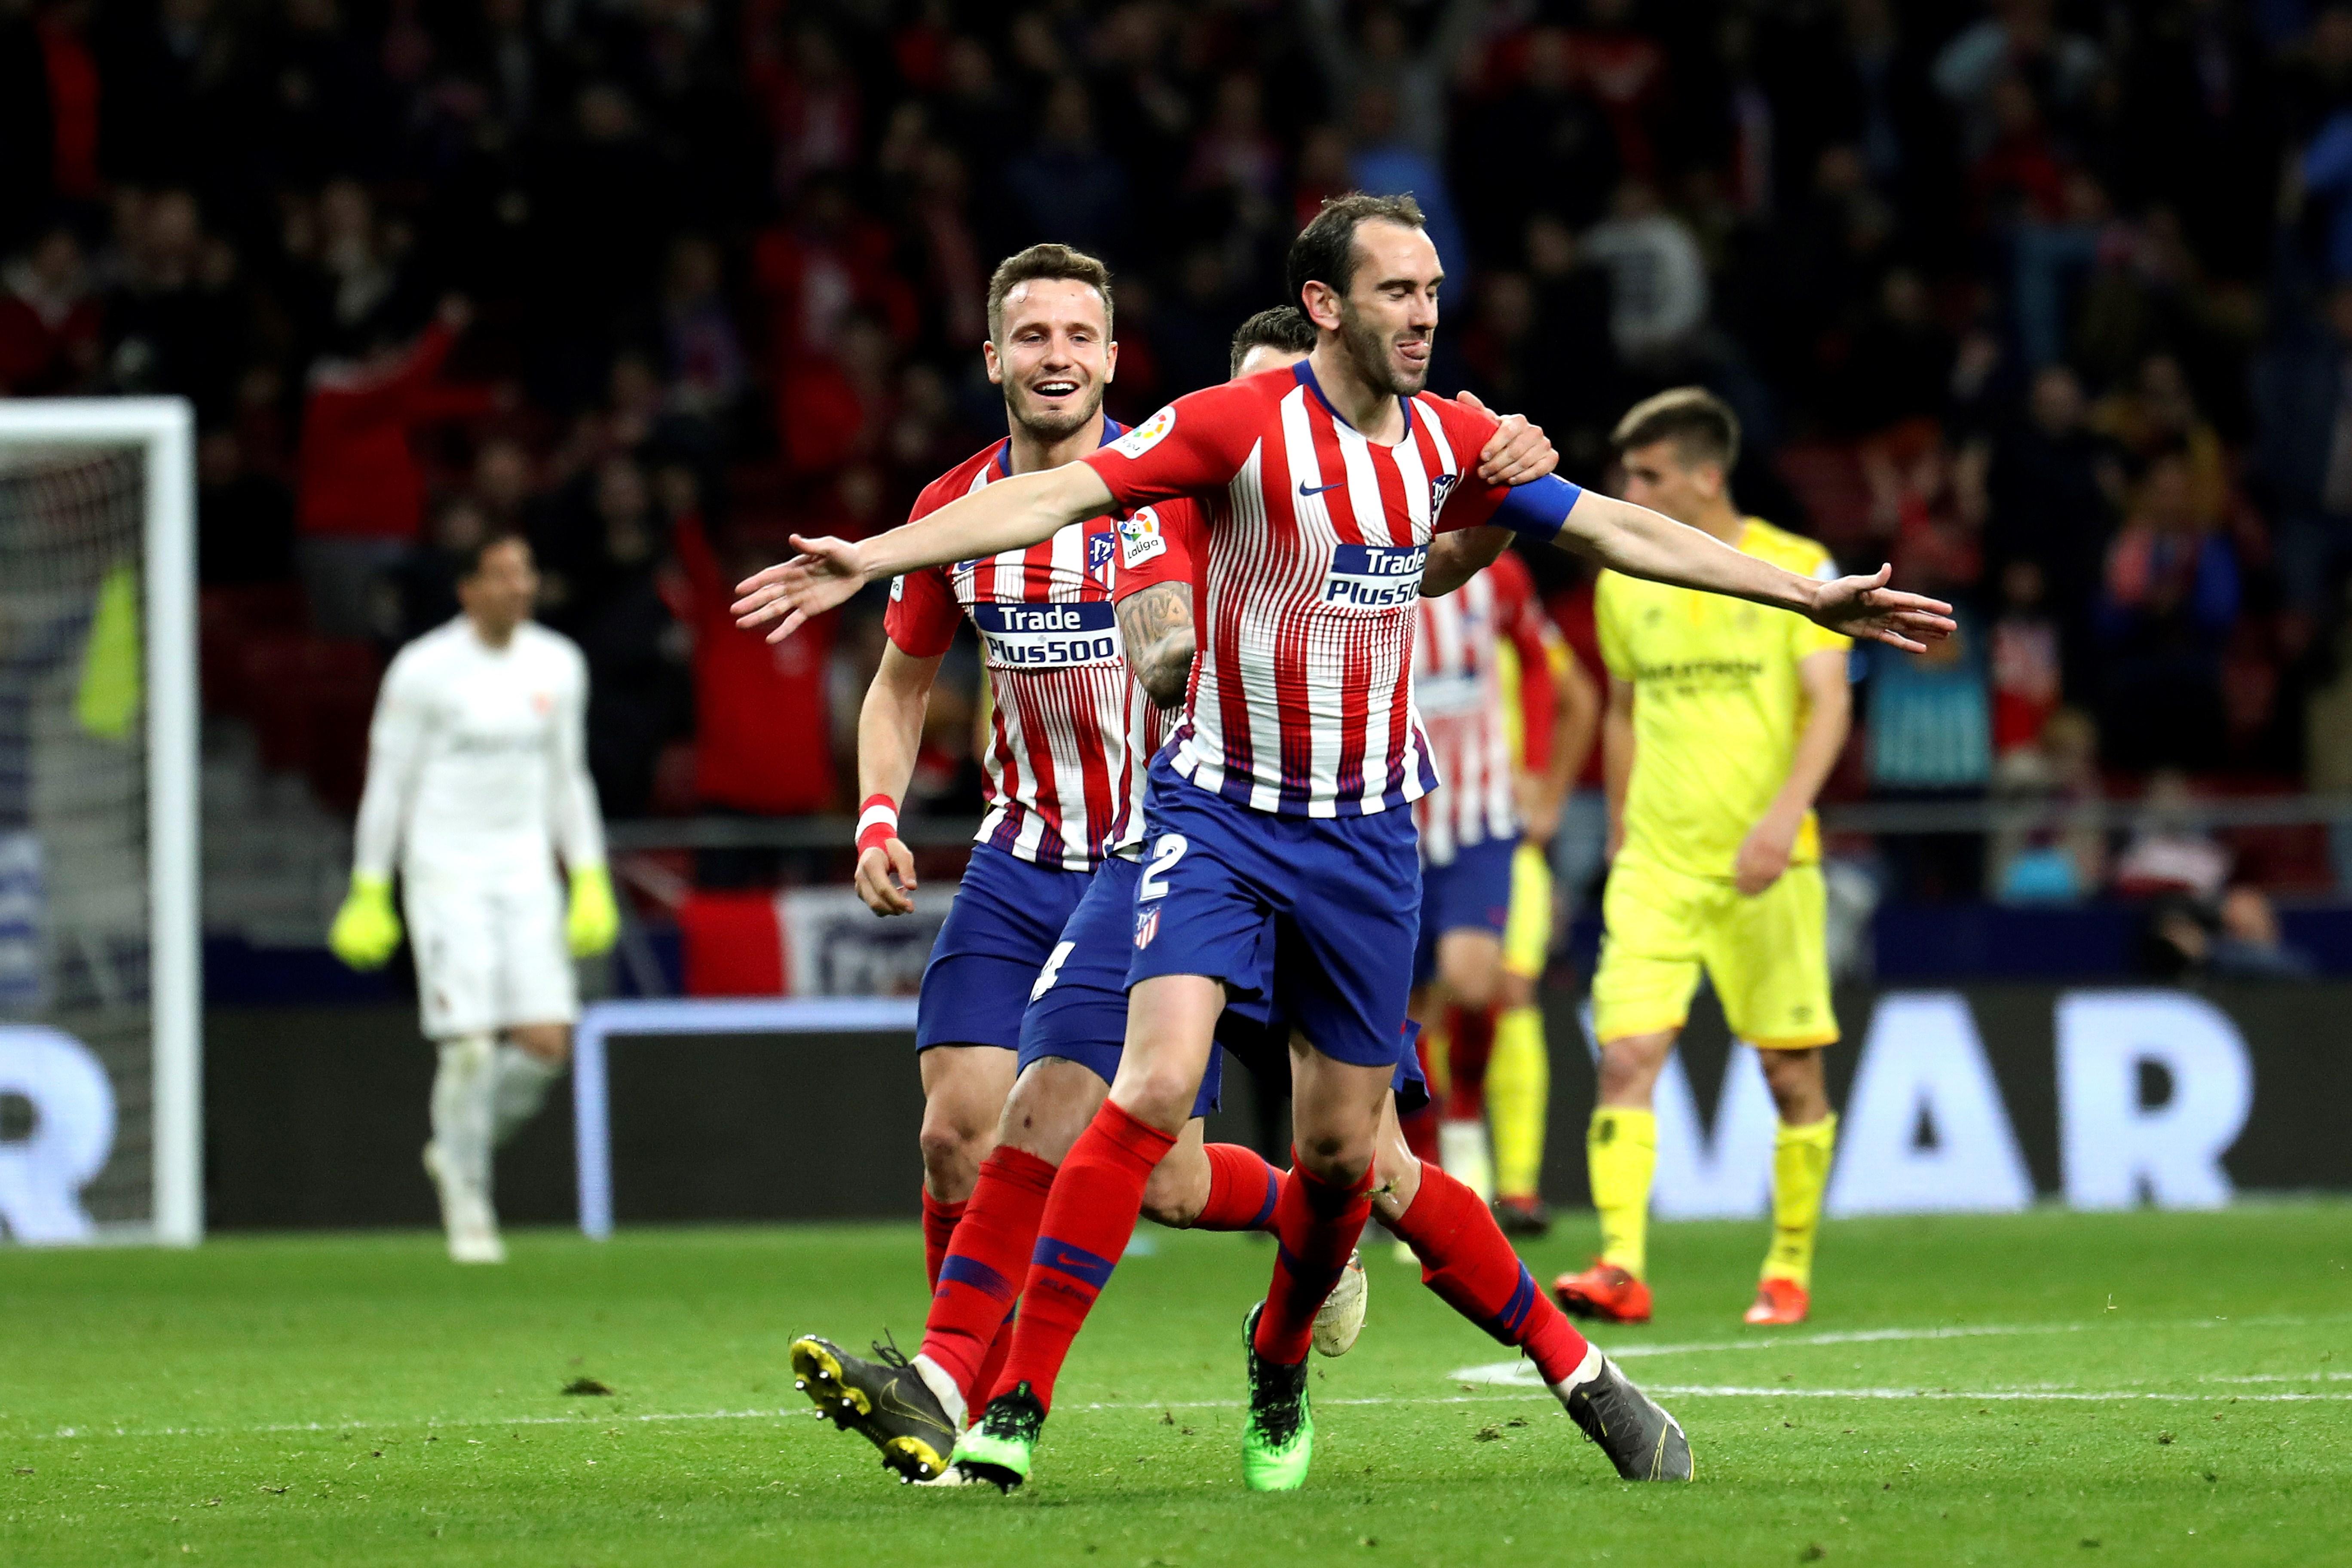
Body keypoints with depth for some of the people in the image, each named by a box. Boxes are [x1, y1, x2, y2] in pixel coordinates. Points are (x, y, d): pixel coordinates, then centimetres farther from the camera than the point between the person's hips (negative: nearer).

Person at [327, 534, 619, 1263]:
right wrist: (369, 893, -4)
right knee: (471, 1045, -12)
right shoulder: (424, 670, -7)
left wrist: (591, 881, 11)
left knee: (546, 1042, -6)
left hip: (525, 868, 5)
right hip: (445, 870, -5)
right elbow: (387, 784, -3)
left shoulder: (558, 665, 8)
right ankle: (466, 1206, 2)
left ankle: (458, 1151, 19)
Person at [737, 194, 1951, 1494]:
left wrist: (1816, 597, 16)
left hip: (1366, 833, 4)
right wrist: (866, 557, -31)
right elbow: (1052, 496, -19)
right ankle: (1012, 1408, -19)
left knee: (1341, 1148, 7)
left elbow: (1619, 530, 14)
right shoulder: (1240, 424, -12)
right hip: (1220, 813, -4)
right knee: (1154, 1088, -21)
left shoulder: (1449, 444, 3)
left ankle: (1279, 1362, 38)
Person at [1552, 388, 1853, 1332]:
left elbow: (1829, 703, -11)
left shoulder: (1797, 571, -3)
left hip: (1766, 866, -3)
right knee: (1626, 1056, -13)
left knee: (1793, 1074, 3)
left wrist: (1785, 812, -25)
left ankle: (1789, 1272, 17)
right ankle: (1621, 1271, -18)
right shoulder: (1625, 582, 9)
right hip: (1655, 864, 3)